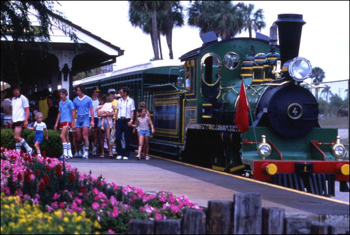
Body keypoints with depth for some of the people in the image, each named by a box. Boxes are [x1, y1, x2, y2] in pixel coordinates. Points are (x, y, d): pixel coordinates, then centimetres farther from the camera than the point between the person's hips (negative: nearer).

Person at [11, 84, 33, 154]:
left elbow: (27, 110, -9)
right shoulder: (13, 99, 15)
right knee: (16, 138, 6)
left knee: (17, 137, -17)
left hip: (20, 120, -7)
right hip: (14, 121, 7)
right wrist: (12, 121, 15)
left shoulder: (23, 98, -6)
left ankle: (29, 149, -9)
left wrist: (26, 120, -17)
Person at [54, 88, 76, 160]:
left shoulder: (69, 102, -5)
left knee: (62, 136, -18)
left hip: (67, 121, -7)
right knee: (67, 138, 9)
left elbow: (73, 113, -6)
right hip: (62, 122, 7)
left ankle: (65, 153, -18)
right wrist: (56, 123, 19)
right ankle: (69, 154, 13)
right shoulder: (60, 103, 16)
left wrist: (73, 123, -10)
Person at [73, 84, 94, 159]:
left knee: (85, 136, -12)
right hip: (78, 118, 4)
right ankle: (79, 151, 18)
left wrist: (92, 121, -4)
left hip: (85, 117, -4)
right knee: (78, 137, 5)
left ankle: (86, 152, -14)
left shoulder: (88, 99, 2)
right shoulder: (75, 100, 11)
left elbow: (91, 110, 3)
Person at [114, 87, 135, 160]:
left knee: (127, 139, 0)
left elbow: (132, 112, -2)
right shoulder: (119, 101, 14)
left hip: (127, 120, -4)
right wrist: (115, 120, 9)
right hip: (119, 120, 4)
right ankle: (120, 153, 8)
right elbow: (117, 111, 16)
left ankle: (126, 154, 7)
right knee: (118, 137, -2)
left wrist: (131, 120, -13)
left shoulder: (131, 101, 2)